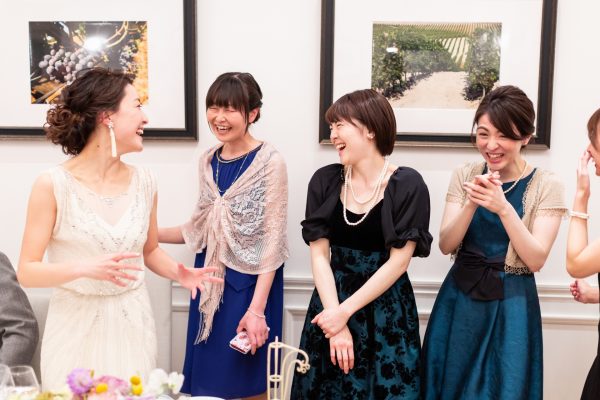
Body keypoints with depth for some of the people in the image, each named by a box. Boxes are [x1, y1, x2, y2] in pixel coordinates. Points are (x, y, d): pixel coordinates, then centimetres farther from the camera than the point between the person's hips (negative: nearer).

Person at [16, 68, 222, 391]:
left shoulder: (144, 182, 1)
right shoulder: (53, 185, -12)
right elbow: (26, 272, -10)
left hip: (132, 324, 4)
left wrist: (178, 273, -5)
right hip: (76, 325, -3)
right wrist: (84, 268, -26)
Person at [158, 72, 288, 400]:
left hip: (249, 284, -6)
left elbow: (272, 240, -15)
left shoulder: (270, 162, -13)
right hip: (210, 283, 6)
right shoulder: (207, 161, 6)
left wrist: (257, 309, -18)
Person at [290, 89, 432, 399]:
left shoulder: (407, 185, -11)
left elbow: (398, 262, -13)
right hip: (331, 302, 3)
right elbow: (319, 255, -4)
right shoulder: (324, 180, -2)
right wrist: (335, 318, -14)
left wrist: (345, 311, -15)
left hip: (386, 309, -3)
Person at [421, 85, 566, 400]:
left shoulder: (545, 185, -8)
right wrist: (471, 204, -23)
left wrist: (503, 208, -27)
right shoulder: (465, 176, -1)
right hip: (460, 300, 3)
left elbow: (536, 260, -14)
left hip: (511, 305, -2)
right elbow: (446, 246, -7)